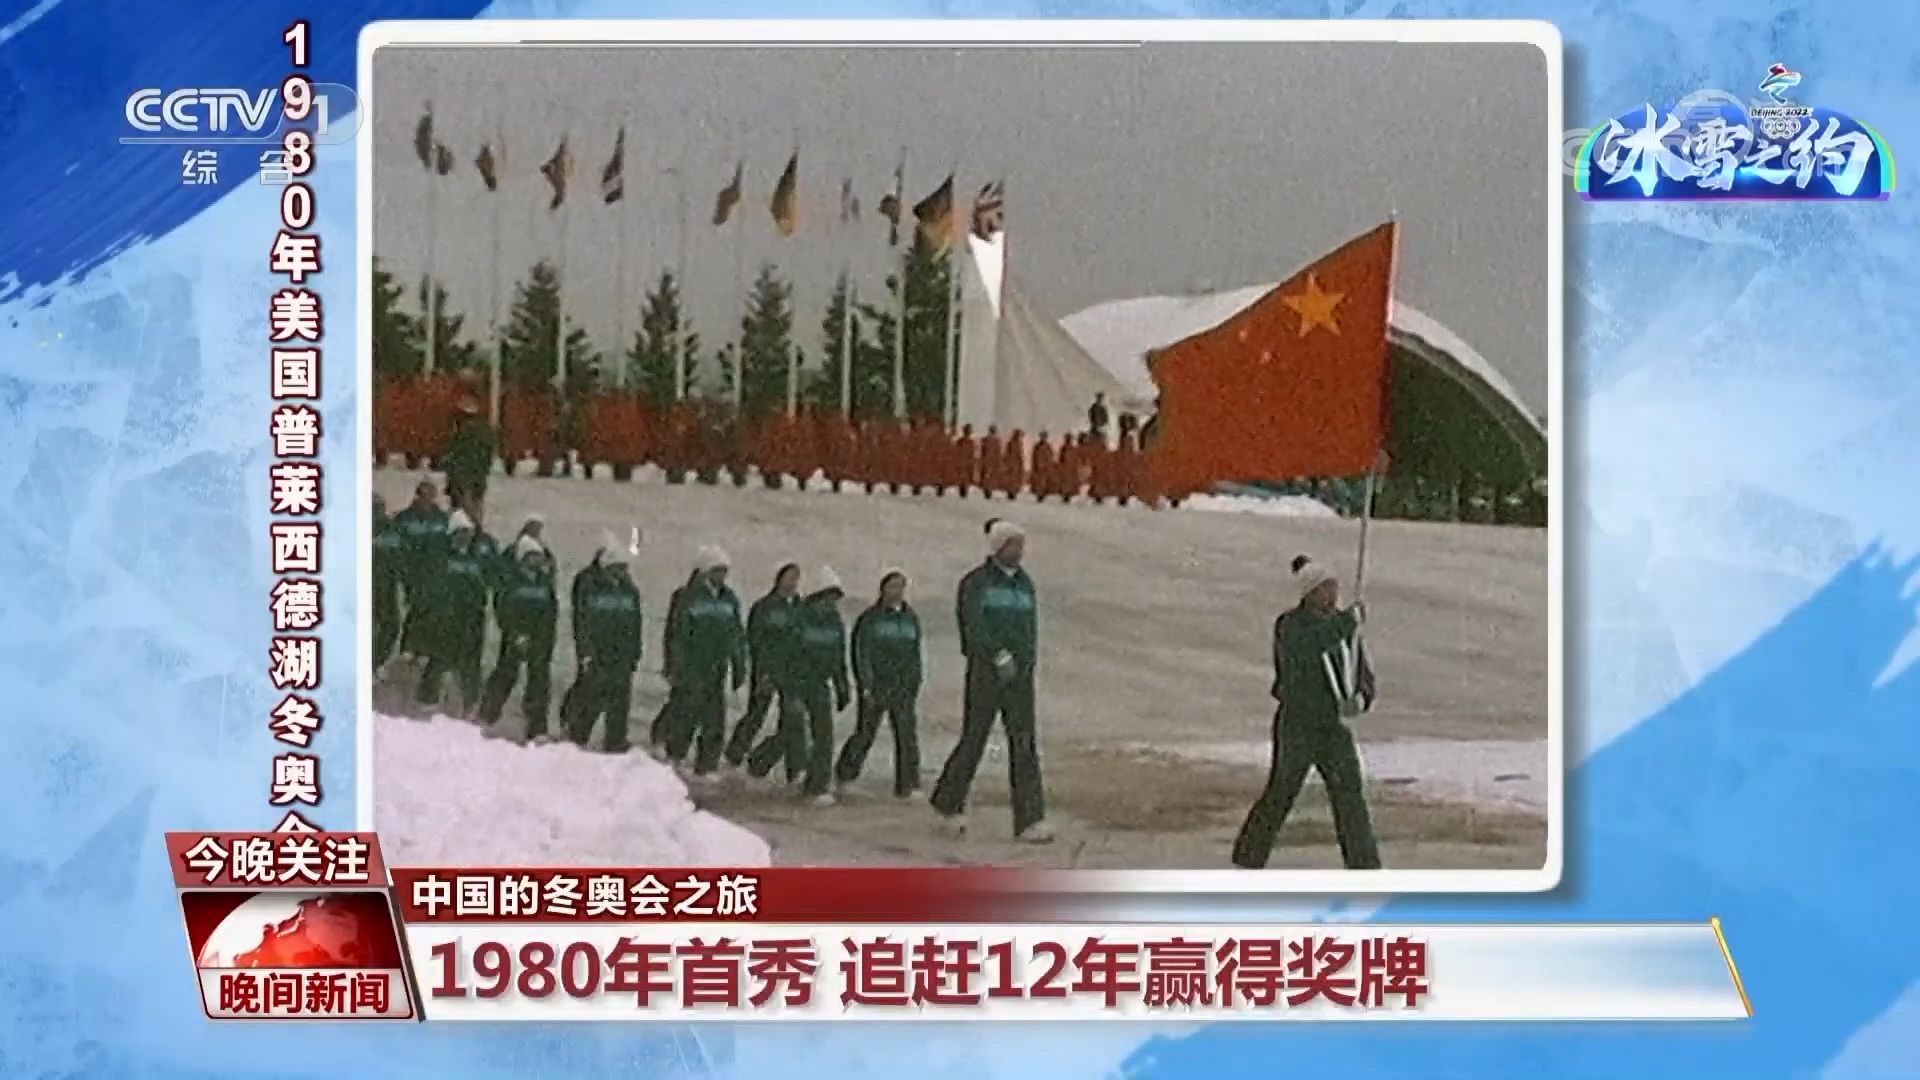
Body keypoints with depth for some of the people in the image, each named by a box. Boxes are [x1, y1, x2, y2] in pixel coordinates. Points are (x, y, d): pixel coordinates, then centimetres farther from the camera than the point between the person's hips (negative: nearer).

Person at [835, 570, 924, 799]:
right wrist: (867, 686, -12)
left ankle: (907, 785, -6)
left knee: (907, 734, -8)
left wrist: (915, 686, 11)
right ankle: (844, 774, 24)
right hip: (875, 687, -3)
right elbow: (862, 653, -5)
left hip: (903, 688, 3)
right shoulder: (871, 618, -1)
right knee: (865, 734, 3)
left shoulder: (911, 619, 12)